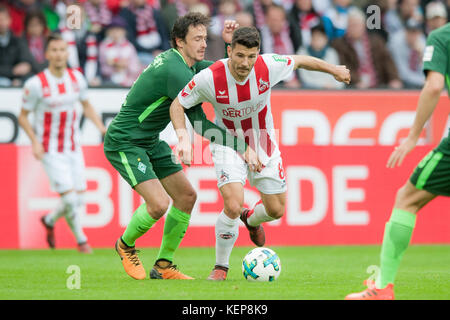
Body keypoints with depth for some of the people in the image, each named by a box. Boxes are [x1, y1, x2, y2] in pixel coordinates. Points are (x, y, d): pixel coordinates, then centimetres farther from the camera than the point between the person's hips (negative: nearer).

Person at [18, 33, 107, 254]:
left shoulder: (76, 78, 0)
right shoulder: (36, 84, -14)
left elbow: (86, 106, 17)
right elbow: (23, 116, -4)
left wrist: (101, 127, 4)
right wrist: (35, 141, -17)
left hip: (73, 148, 5)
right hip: (51, 150, -5)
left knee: (79, 200, 4)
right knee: (69, 197, -12)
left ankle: (50, 220, 35)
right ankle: (81, 239, 11)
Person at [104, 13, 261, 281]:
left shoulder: (187, 64, 4)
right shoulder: (174, 70, -26)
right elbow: (199, 123, -25)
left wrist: (232, 44, -4)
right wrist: (242, 147, -24)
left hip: (151, 142, 10)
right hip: (124, 142, -10)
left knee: (186, 196, 5)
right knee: (159, 203, -21)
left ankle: (163, 266, 15)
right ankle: (125, 245, 9)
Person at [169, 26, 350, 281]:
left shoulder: (269, 66, -23)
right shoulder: (209, 78, -28)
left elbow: (300, 61, -3)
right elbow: (178, 105, -13)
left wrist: (334, 70, 11)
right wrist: (183, 136, -30)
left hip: (263, 144, 3)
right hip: (229, 144, -3)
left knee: (276, 210, 9)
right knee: (233, 206, -23)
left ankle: (251, 219, 48)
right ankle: (221, 267, 0)